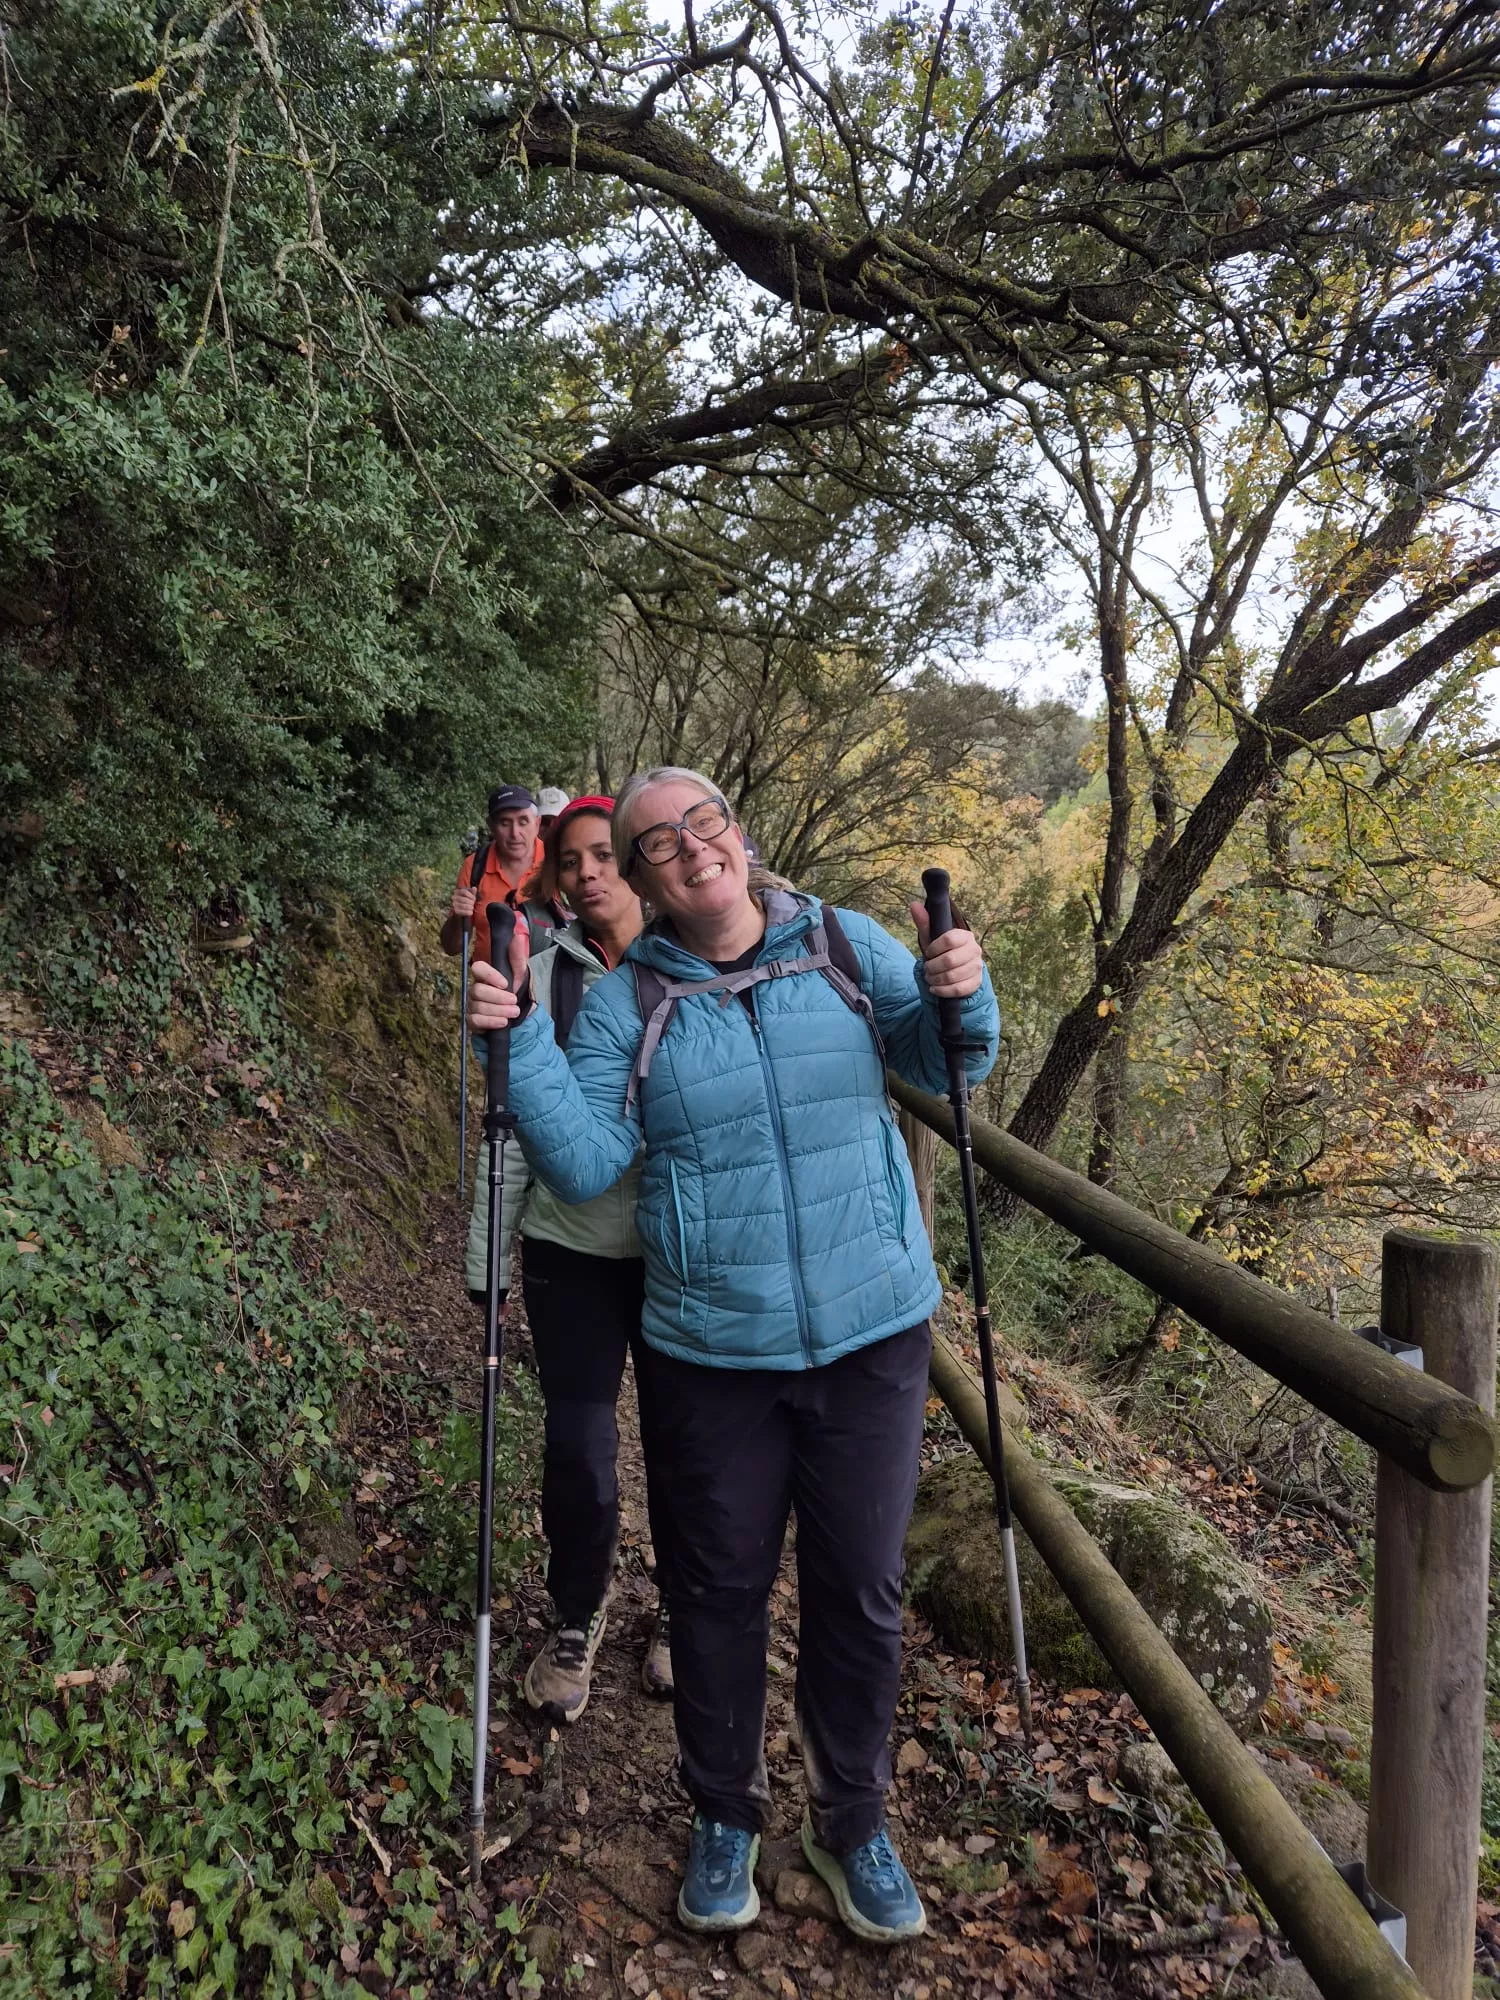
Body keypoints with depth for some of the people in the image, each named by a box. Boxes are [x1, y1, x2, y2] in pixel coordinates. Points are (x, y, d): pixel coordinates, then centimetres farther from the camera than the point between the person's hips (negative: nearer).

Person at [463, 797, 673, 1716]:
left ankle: (683, 1608, 38)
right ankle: (578, 1617, 35)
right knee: (578, 1449, 7)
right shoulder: (543, 976, -1)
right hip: (571, 1250, 1)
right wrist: (488, 1253, 3)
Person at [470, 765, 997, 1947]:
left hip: (873, 1330, 1)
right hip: (715, 1351, 0)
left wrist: (960, 997, -21)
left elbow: (949, 1068, 0)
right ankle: (725, 1818, 41)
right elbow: (582, 1162, -9)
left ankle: (853, 1825, 39)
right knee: (723, 1589, 16)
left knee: (862, 1591, 15)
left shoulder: (847, 948, -2)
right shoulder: (628, 1003, -4)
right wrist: (522, 1041, -21)